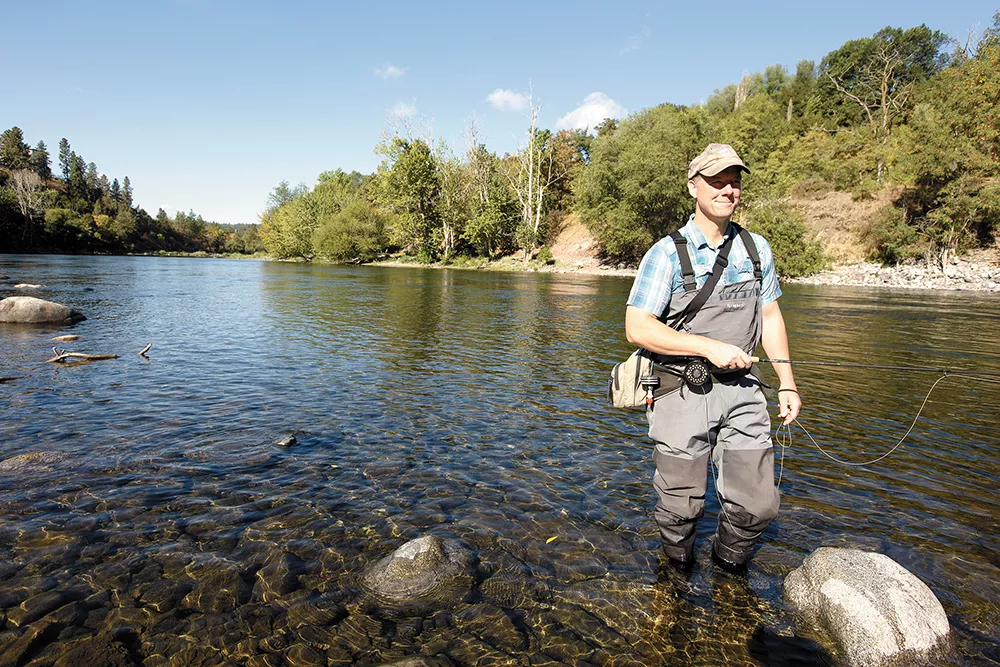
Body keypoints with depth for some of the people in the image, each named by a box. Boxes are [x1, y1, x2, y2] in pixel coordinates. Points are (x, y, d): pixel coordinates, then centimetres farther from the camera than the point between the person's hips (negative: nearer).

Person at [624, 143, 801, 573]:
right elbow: (637, 328, -14)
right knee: (682, 507, 8)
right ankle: (677, 570, 39)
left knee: (758, 505, 4)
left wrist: (787, 383, 11)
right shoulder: (667, 253, -8)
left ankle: (728, 564, 36)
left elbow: (770, 317, 16)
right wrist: (709, 347, -19)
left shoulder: (757, 248, 8)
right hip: (682, 393, -4)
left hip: (741, 391, 4)